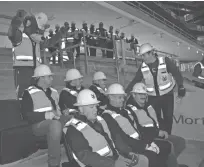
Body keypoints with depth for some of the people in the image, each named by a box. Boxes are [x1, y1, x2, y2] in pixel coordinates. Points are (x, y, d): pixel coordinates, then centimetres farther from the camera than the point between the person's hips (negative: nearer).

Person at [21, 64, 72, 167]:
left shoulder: (53, 92, 18)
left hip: (55, 121, 6)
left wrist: (59, 114, 3)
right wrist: (46, 115, -18)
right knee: (55, 124, -38)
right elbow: (27, 115, -9)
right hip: (39, 123, -6)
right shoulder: (29, 93, -3)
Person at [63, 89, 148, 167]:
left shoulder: (99, 120, 12)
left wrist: (129, 153, 0)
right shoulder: (74, 129, -12)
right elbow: (85, 156, -20)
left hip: (115, 158, 8)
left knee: (143, 160, 1)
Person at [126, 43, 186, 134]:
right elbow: (135, 81, -2)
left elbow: (176, 73, -6)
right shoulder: (142, 67, -5)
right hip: (153, 98, 2)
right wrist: (125, 93, -8)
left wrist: (181, 87, -12)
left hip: (167, 96, -1)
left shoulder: (165, 61, -12)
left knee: (168, 118, 5)